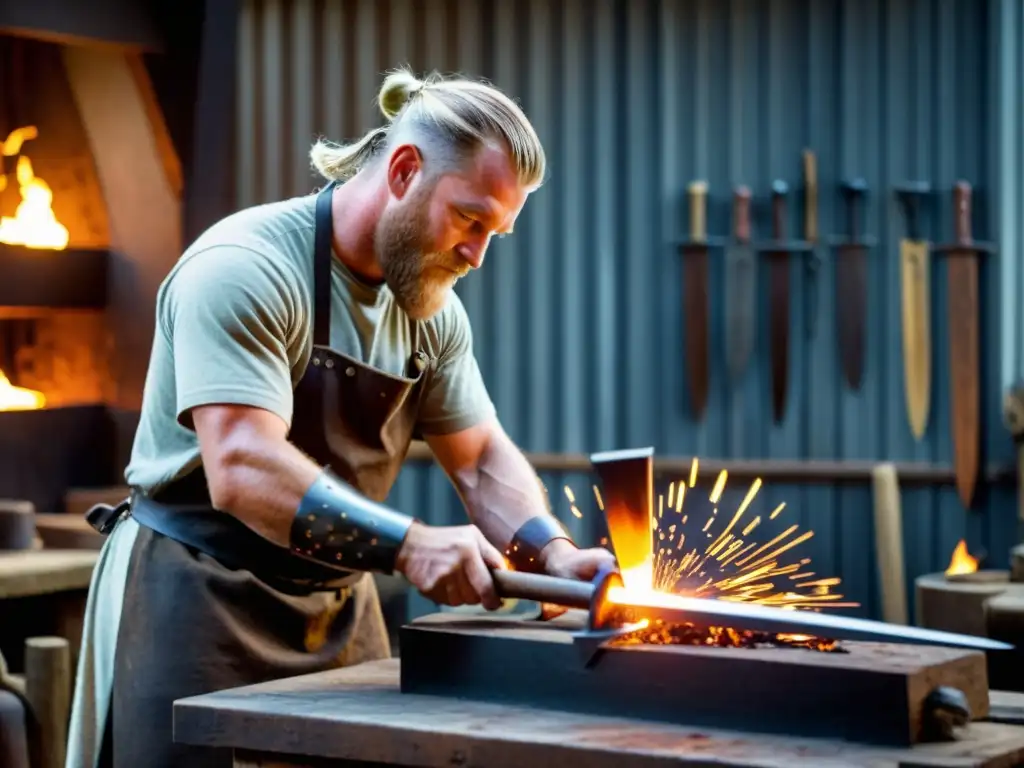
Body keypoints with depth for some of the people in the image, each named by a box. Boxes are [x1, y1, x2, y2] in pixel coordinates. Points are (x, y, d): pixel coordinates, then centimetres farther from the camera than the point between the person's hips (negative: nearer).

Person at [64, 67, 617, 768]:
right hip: (200, 605, -7)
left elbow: (484, 461, 9)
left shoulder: (431, 308, 5)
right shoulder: (245, 269, -20)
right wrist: (408, 543, -37)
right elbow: (241, 471, -30)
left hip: (340, 610, 7)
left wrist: (554, 553, -10)